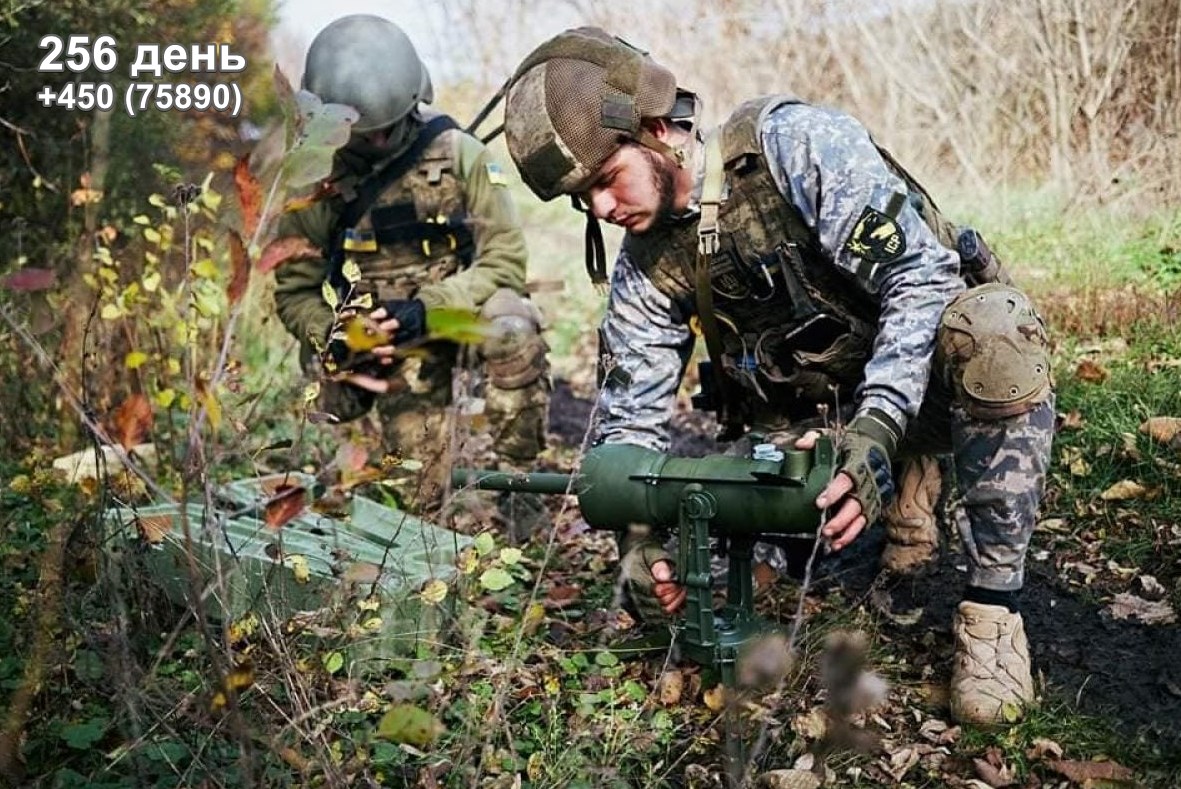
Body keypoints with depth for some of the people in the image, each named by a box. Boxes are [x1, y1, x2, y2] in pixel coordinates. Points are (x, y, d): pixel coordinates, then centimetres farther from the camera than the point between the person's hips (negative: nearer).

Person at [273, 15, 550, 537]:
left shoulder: (456, 152, -9)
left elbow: (505, 262, -12)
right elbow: (295, 291, 2)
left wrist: (428, 308, -26)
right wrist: (333, 345, -19)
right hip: (394, 341, 1)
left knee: (512, 327, -36)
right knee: (416, 498, -11)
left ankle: (516, 480, -19)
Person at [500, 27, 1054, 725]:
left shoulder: (795, 144, -22)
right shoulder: (646, 265, -6)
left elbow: (924, 274, -28)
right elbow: (631, 424, -5)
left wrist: (878, 429, -39)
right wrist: (640, 541, -22)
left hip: (929, 368, -5)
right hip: (814, 420, 5)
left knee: (993, 328, -38)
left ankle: (993, 606, -24)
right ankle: (905, 483, 13)